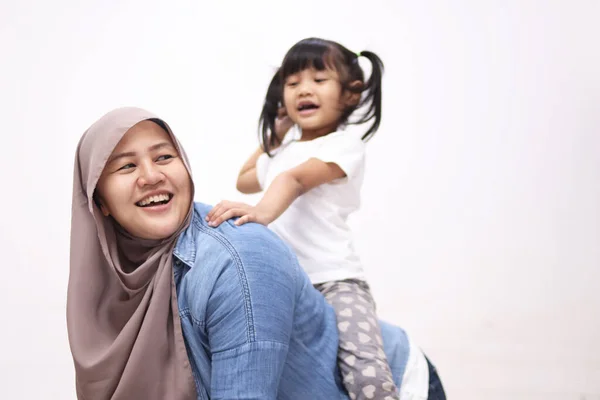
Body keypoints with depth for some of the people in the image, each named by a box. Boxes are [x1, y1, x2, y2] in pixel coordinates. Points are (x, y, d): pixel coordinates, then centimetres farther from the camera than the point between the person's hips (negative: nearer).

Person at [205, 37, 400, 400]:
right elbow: (245, 180, 41)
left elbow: (295, 179, -23)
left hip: (334, 281, -8)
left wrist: (264, 211, -41)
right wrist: (275, 136, 28)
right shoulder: (282, 152, 21)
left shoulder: (344, 145, -3)